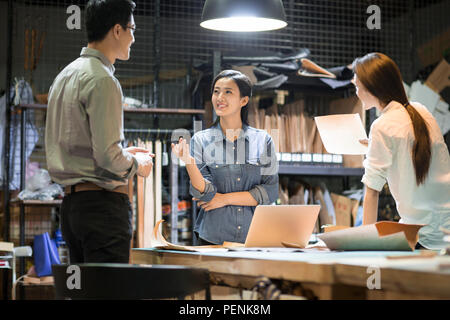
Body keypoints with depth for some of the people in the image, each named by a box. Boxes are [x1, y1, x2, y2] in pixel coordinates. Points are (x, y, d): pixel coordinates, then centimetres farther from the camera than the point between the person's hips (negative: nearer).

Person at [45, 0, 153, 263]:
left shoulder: (65, 76, 16)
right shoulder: (102, 79, -13)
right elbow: (108, 156, -19)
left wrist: (123, 154, 19)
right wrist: (137, 164, 0)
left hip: (71, 202, 9)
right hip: (103, 202, -9)